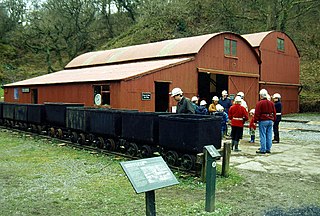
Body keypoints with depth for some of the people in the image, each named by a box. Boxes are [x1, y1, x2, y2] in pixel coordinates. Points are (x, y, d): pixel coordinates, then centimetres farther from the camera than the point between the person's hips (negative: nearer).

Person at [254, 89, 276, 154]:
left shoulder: (259, 103, -10)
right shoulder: (271, 103, 11)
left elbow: (257, 113, -11)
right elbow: (274, 112, 16)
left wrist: (255, 120, -3)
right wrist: (273, 119, 24)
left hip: (263, 121, -6)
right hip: (270, 121, 6)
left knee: (263, 136, -3)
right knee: (269, 135, 9)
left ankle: (263, 150, -2)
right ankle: (268, 149, 15)